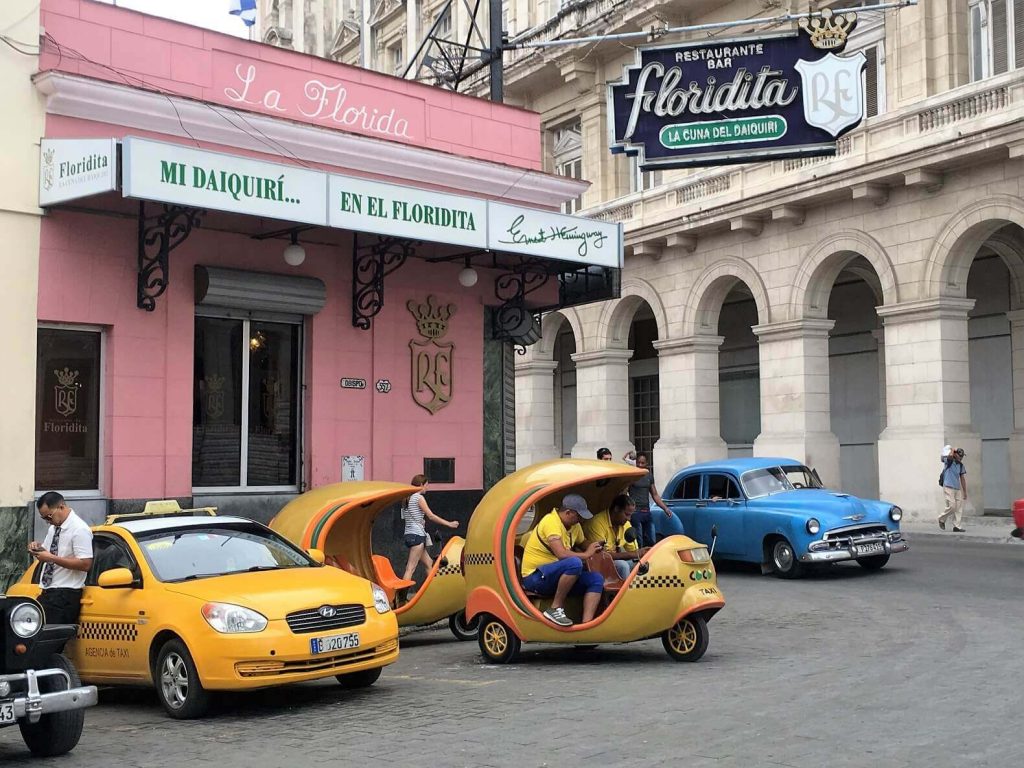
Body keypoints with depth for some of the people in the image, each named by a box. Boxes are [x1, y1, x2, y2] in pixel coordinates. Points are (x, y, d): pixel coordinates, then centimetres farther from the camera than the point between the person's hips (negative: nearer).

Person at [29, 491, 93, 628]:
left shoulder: (79, 529, -13)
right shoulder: (53, 528, 14)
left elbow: (85, 564, -20)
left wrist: (51, 558, -20)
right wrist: (38, 549, 2)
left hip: (65, 596, -8)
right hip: (48, 592, 8)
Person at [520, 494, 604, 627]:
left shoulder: (574, 525, 8)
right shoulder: (551, 521, -20)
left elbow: (582, 544, 28)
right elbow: (562, 554, -29)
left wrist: (594, 547, 5)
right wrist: (586, 554, -14)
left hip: (557, 575, 9)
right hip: (535, 576, -9)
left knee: (597, 580, -7)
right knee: (574, 563, -34)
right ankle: (555, 609, -22)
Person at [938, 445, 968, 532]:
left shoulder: (960, 465, 15)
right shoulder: (949, 461, -3)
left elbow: (962, 478, 19)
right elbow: (950, 456, -28)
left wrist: (965, 492, 17)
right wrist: (951, 450, -4)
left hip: (957, 489, 7)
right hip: (948, 487, -7)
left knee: (959, 508, 0)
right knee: (952, 506, -13)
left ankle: (957, 526, 4)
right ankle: (942, 519, 10)